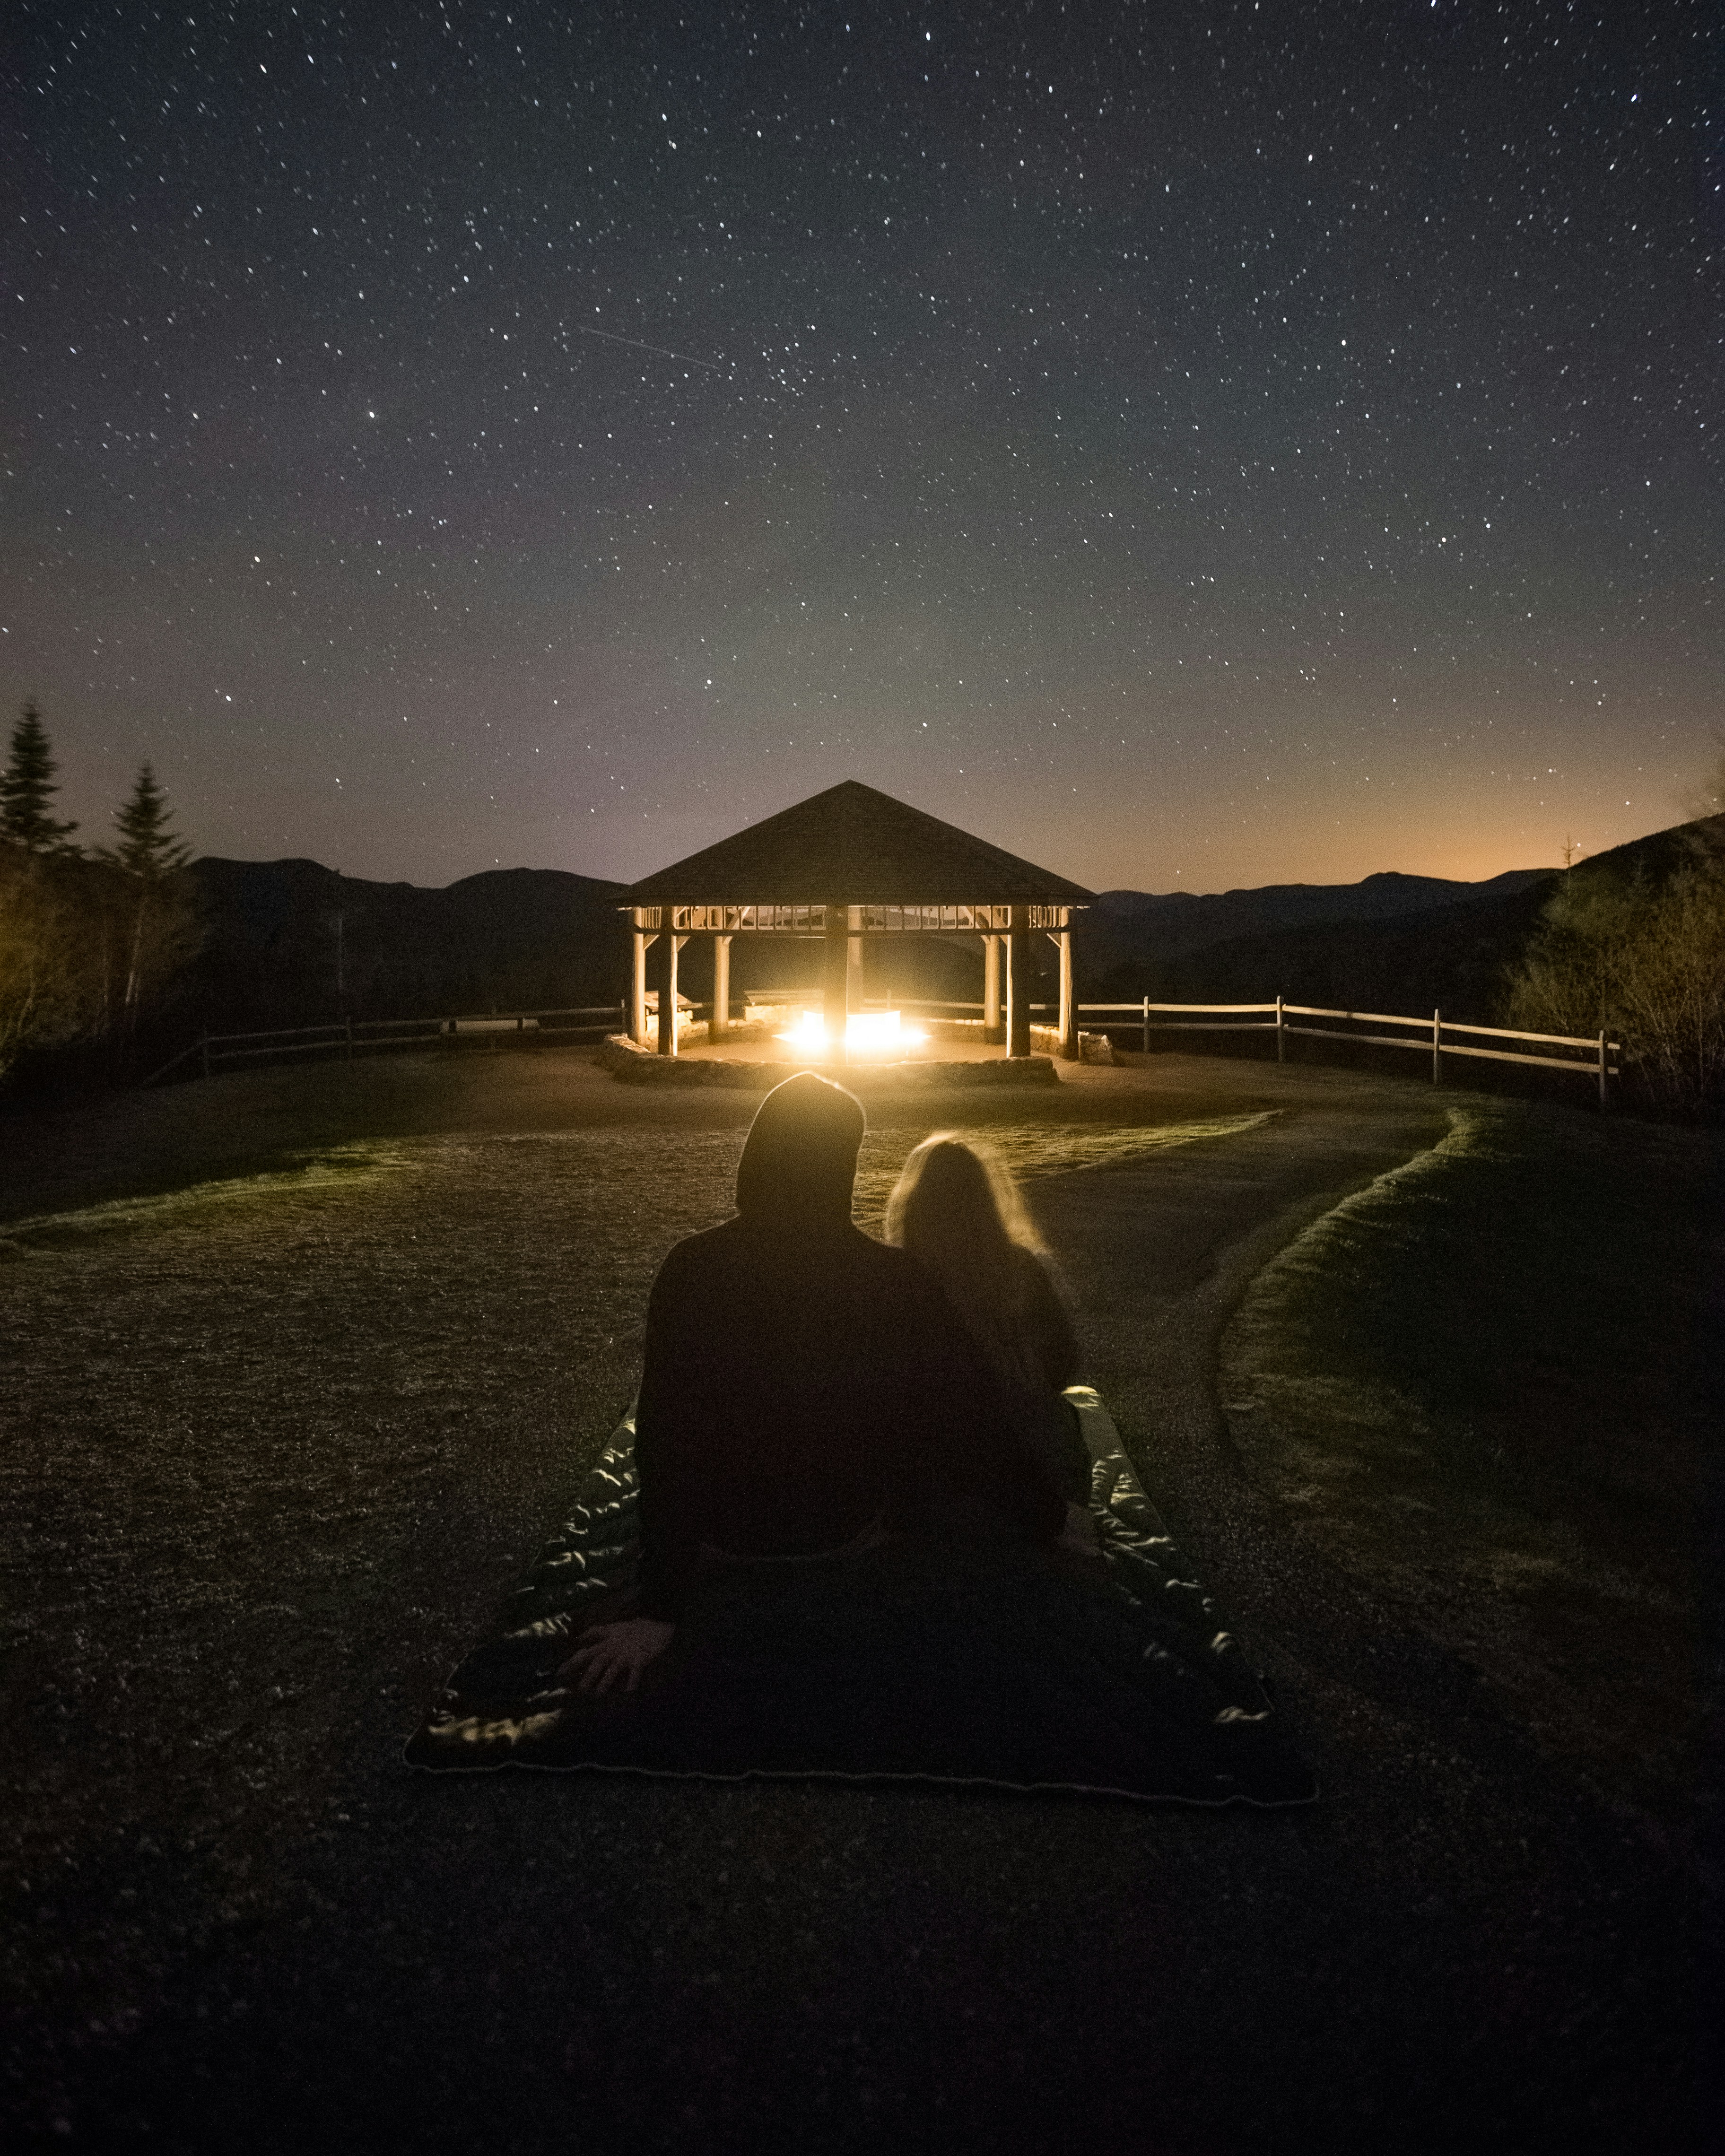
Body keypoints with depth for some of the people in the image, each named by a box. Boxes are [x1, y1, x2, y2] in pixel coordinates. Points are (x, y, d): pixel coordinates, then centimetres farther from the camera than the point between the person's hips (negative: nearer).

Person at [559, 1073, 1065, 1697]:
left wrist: (659, 1606, -11)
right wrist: (1047, 1523, 1)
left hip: (719, 1547, 2)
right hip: (850, 1536, -1)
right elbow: (976, 1421, -14)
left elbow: (663, 1437, -16)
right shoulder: (894, 1282, -20)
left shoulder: (691, 1271, -17)